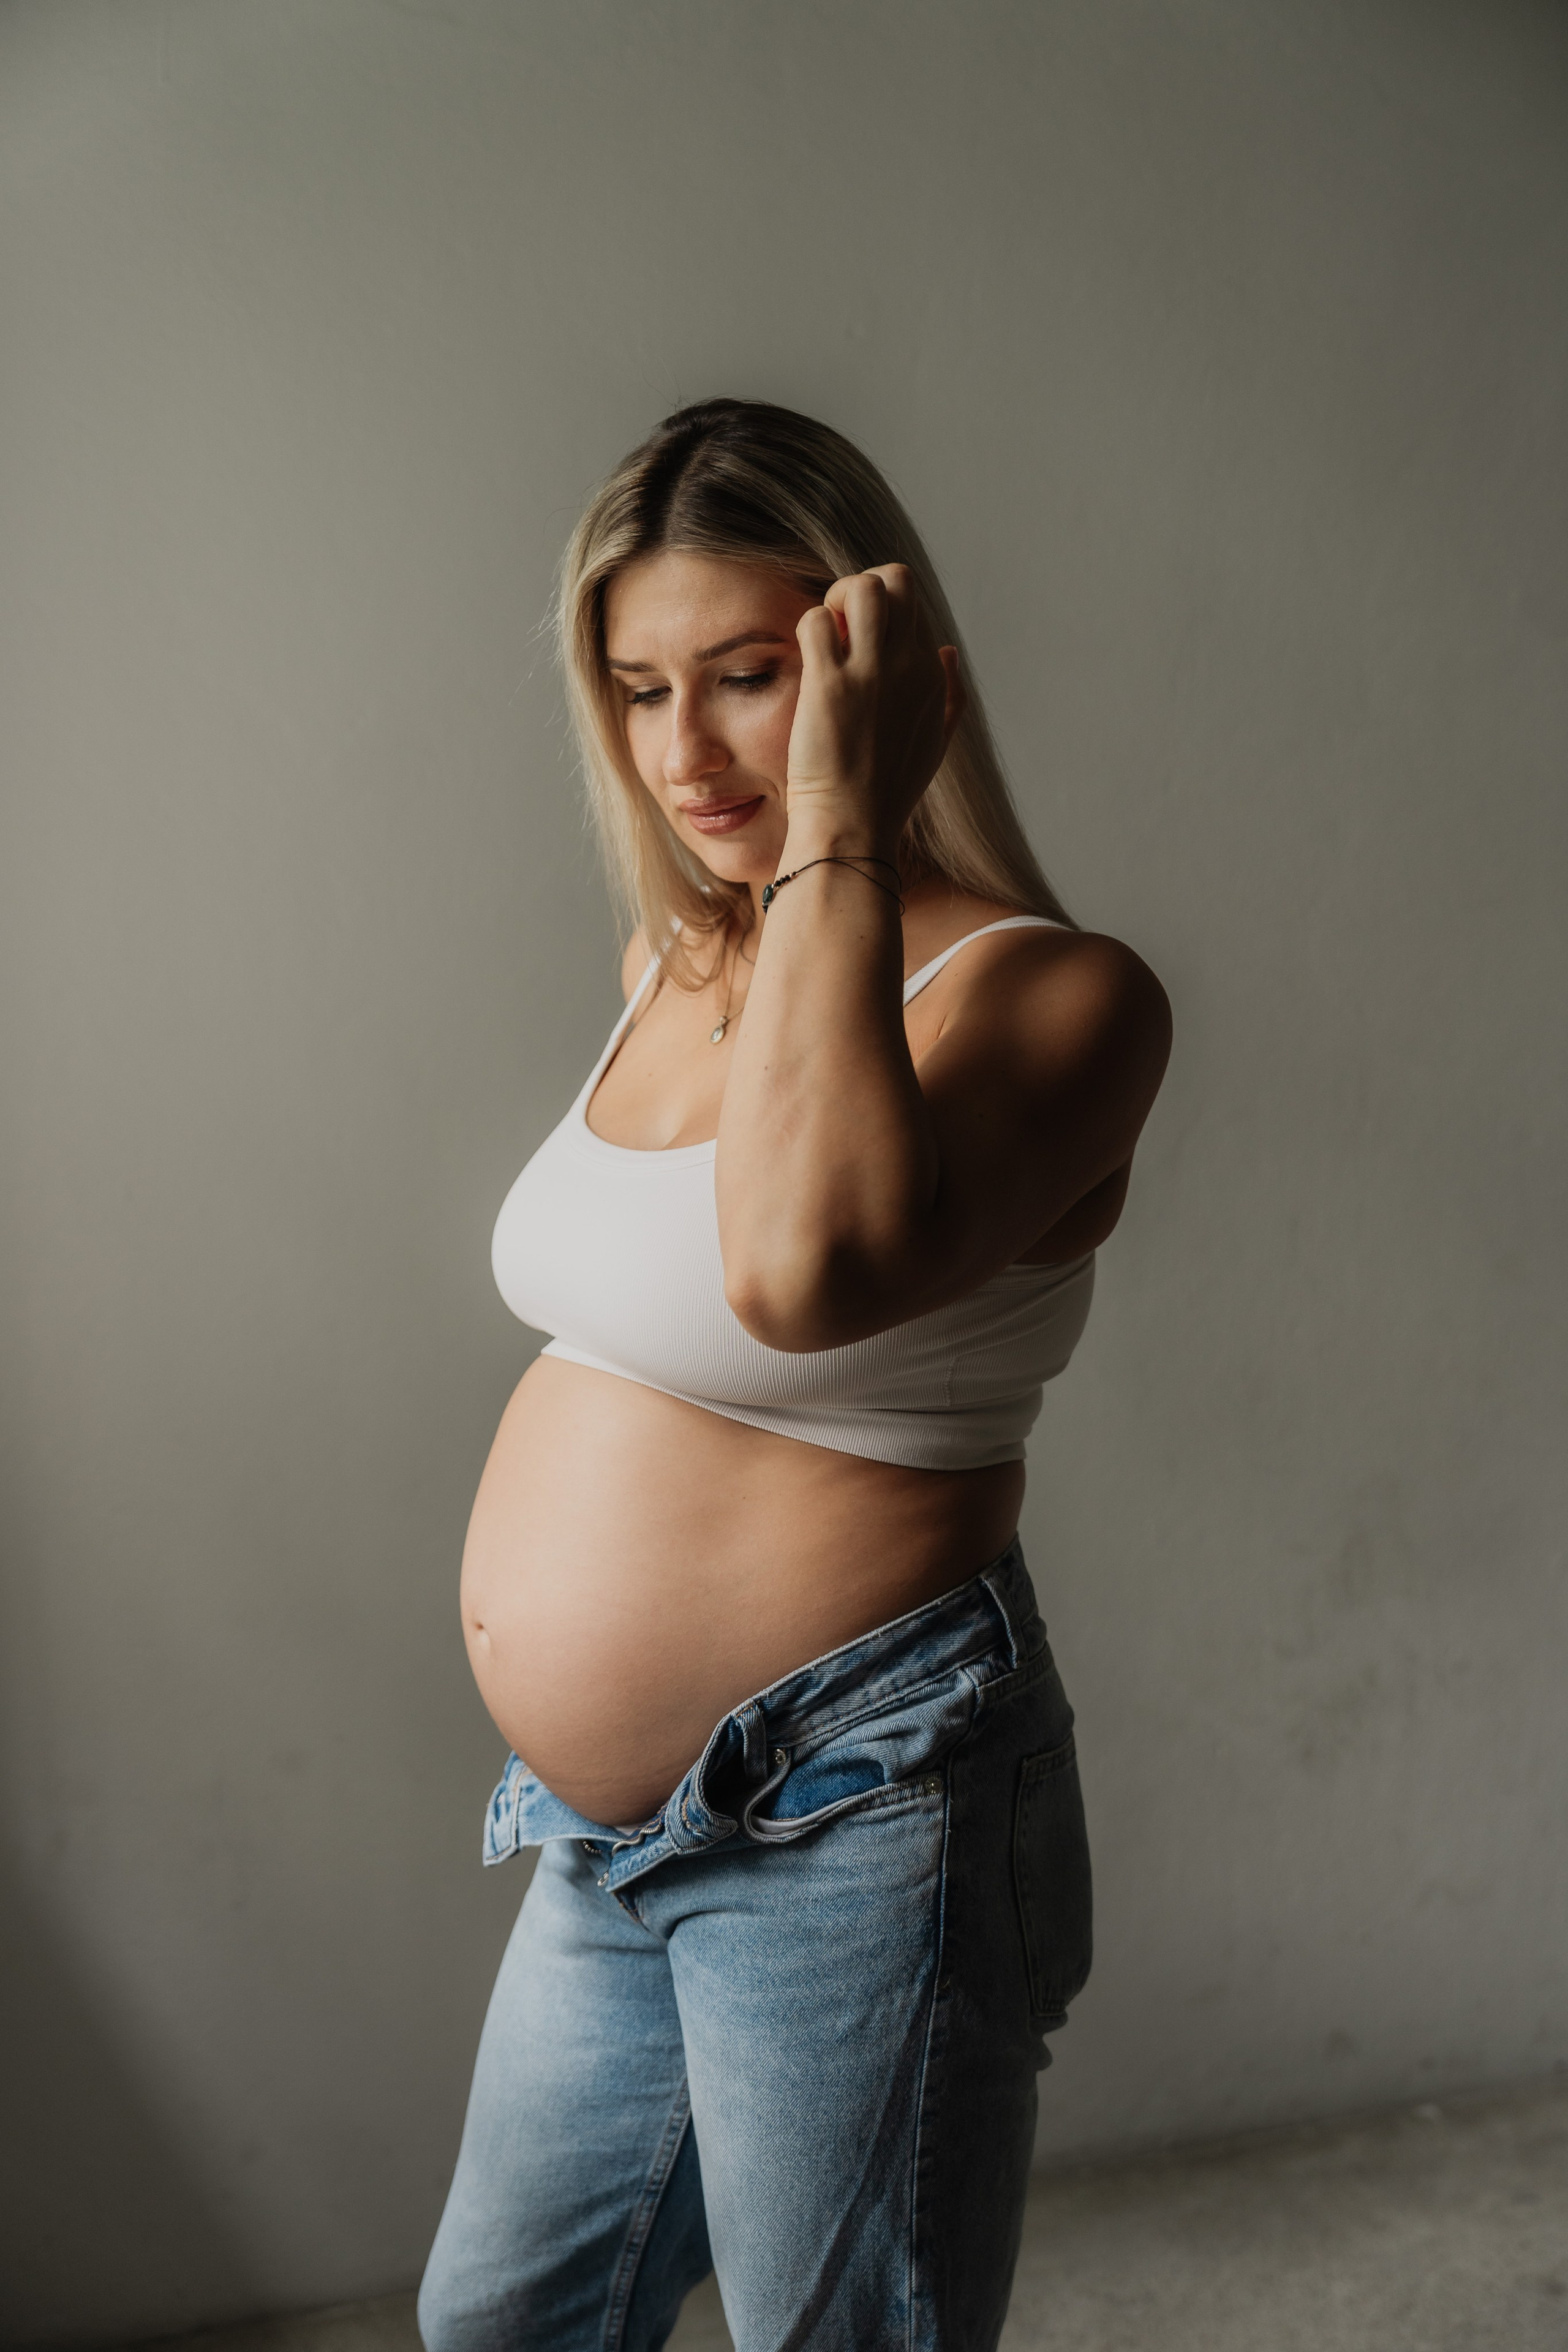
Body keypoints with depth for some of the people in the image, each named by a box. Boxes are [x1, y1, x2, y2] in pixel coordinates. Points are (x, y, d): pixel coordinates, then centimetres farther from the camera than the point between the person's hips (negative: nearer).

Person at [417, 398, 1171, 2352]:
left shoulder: (1050, 993, -18)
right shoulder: (674, 965, 6)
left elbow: (809, 1267, -40)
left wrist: (836, 824, -31)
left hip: (845, 1825, -8)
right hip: (611, 1831, 8)